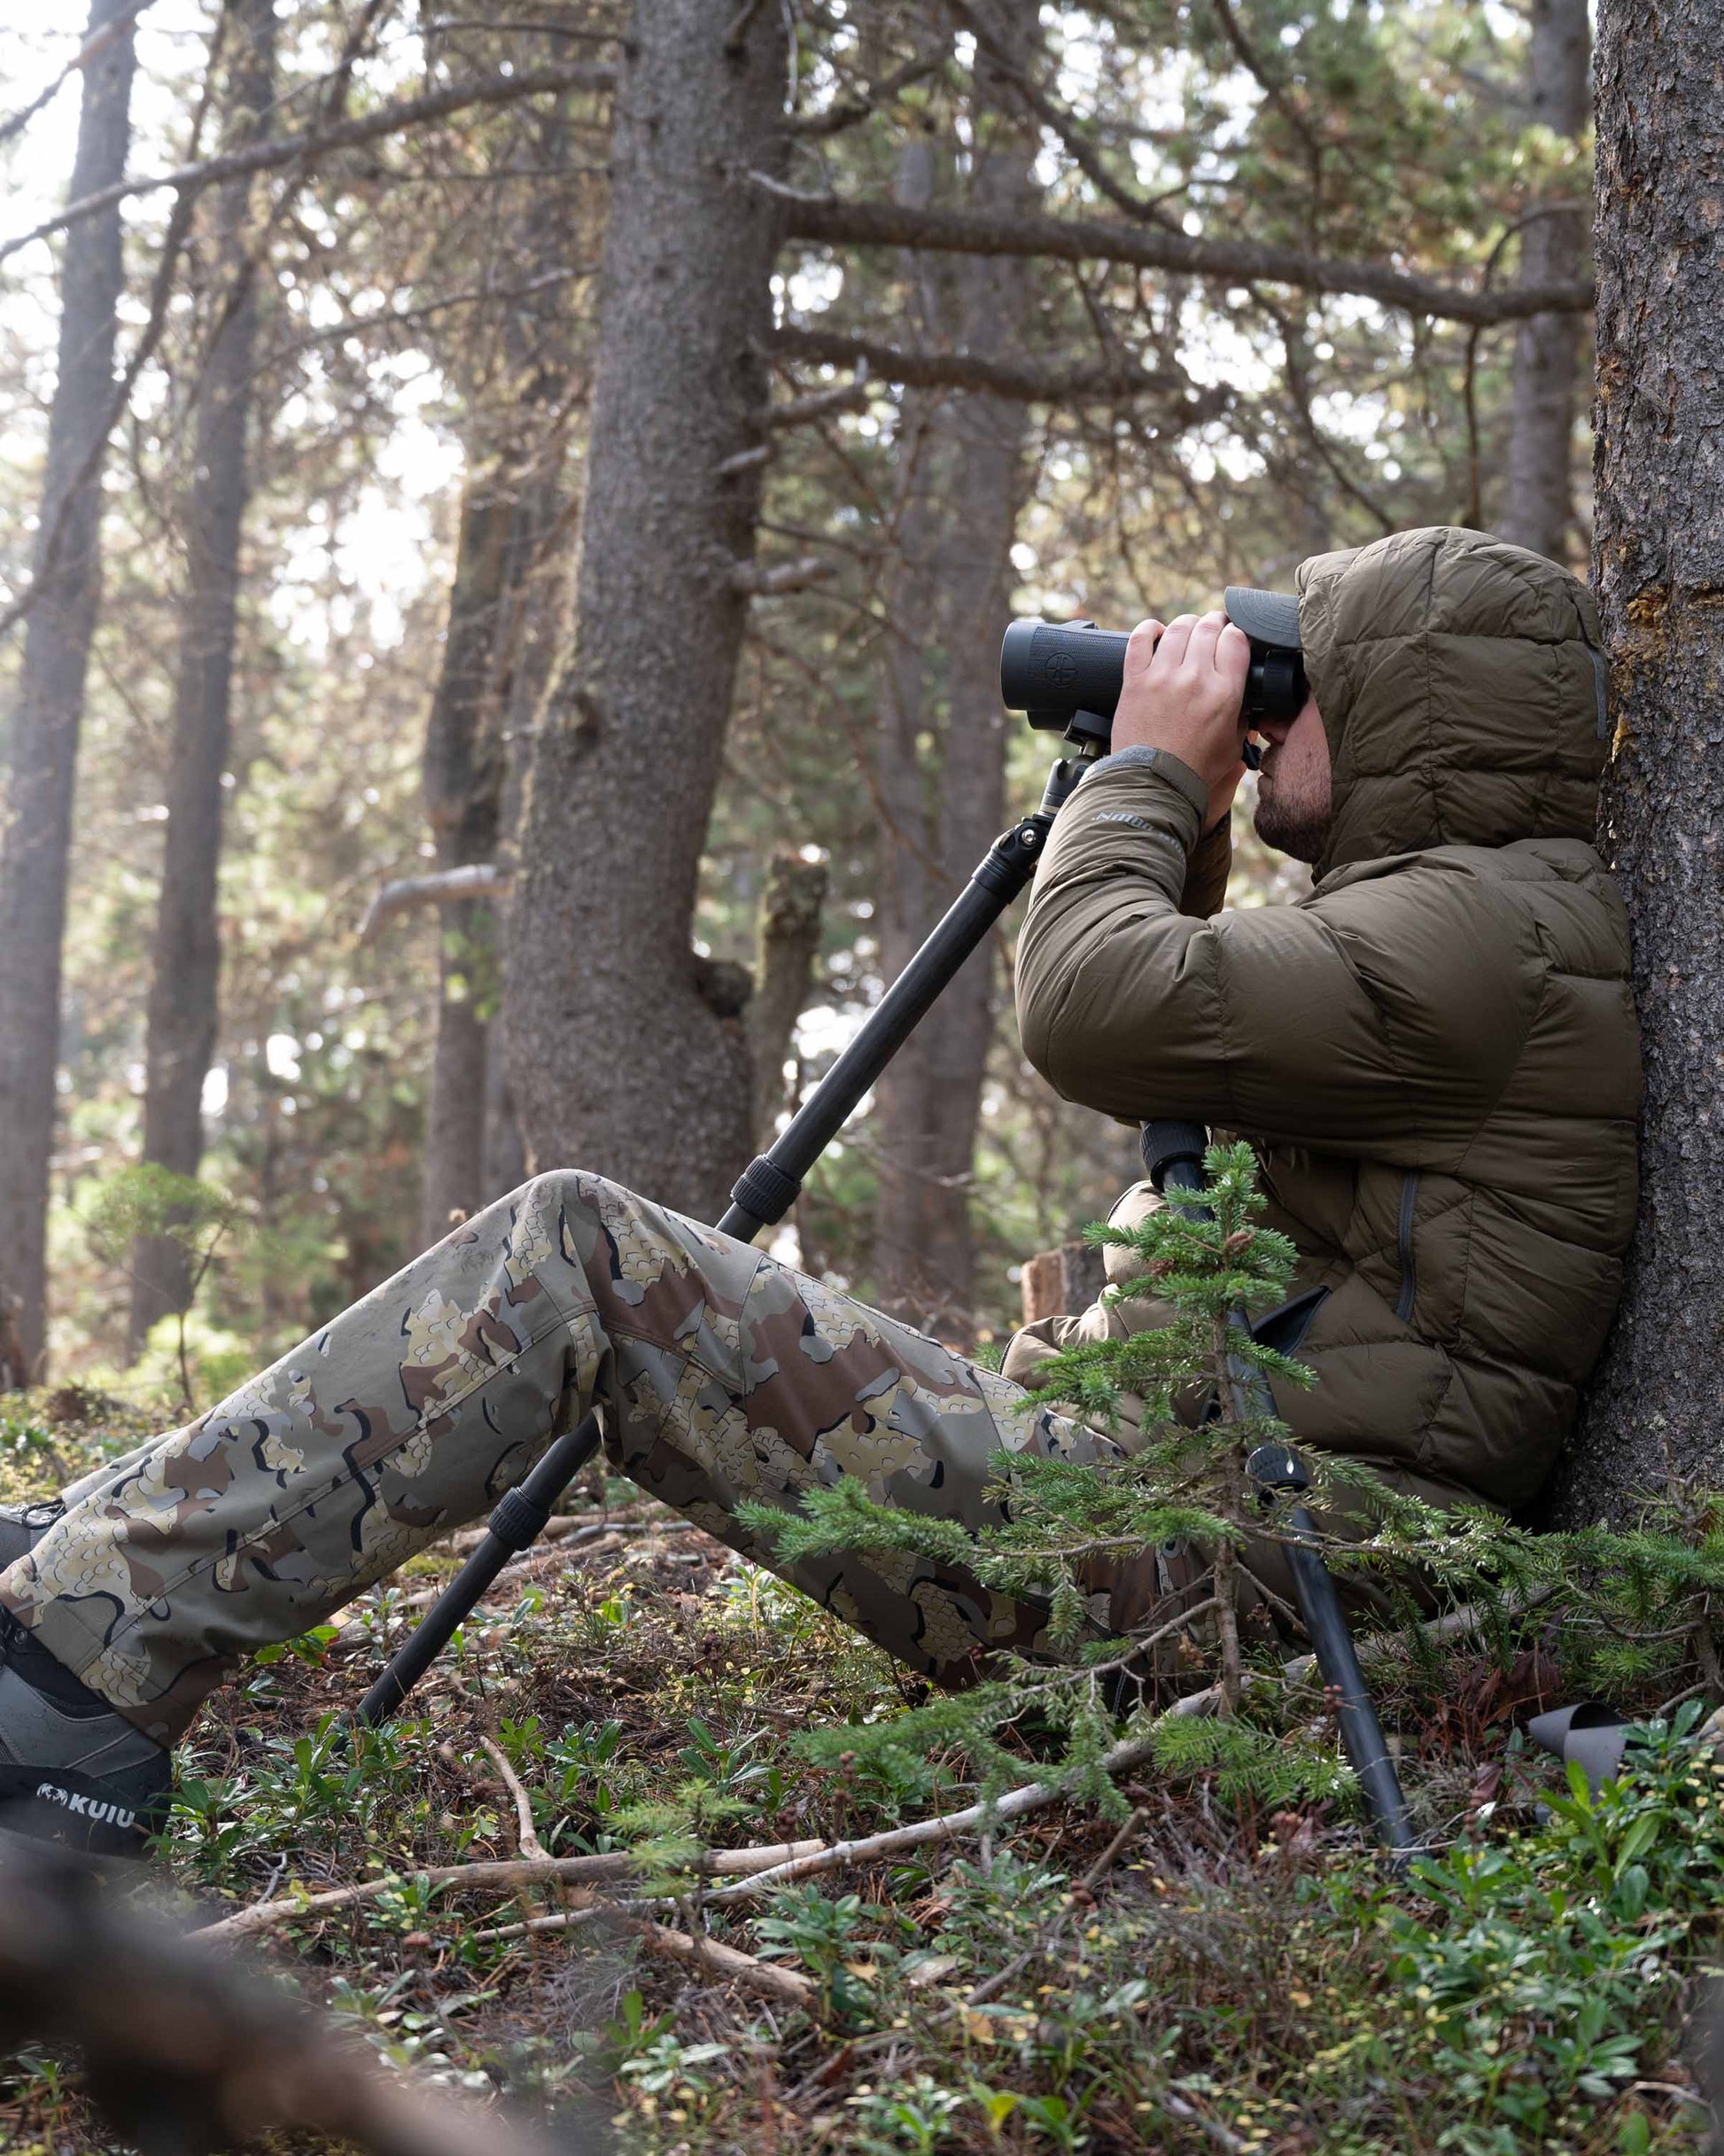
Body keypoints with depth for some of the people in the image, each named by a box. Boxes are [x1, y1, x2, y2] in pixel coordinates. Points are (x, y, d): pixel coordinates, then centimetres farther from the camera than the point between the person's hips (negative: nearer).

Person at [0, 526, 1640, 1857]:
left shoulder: (1490, 925, -11)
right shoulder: (1452, 910, 22)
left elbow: (1096, 1011, -24)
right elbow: (1193, 1051, 33)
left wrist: (1149, 769, -5)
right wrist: (1182, 834, 18)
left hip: (1176, 1558, -10)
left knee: (571, 1256, -15)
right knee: (561, 1270, 8)